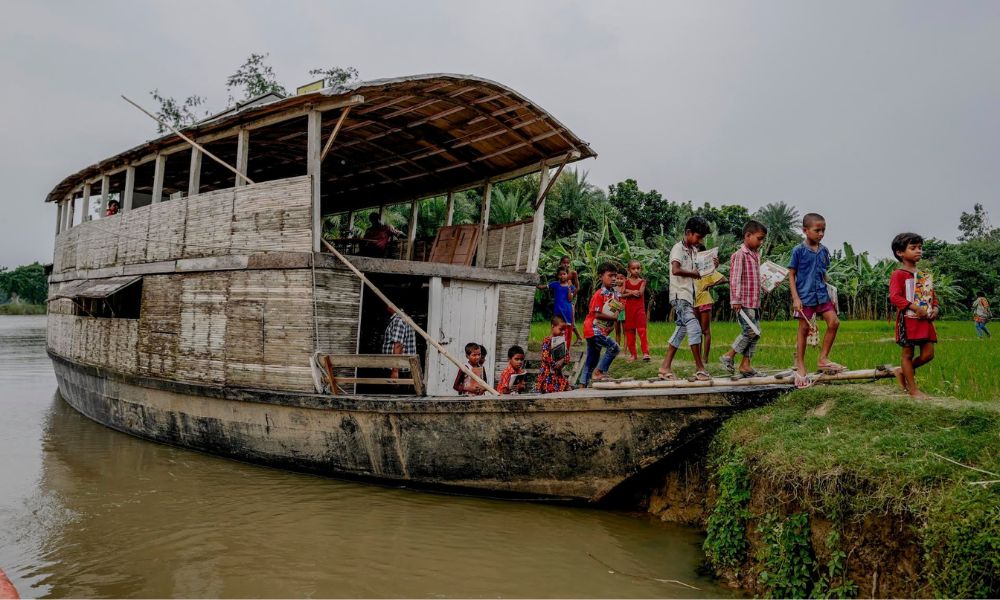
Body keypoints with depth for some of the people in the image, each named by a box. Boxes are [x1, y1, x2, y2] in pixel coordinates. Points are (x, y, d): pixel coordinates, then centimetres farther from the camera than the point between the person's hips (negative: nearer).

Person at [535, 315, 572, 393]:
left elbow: (567, 355, 9)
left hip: (558, 372, 7)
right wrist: (555, 364, -15)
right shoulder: (547, 340, -11)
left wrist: (562, 361, -11)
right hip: (548, 373, -7)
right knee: (548, 391, -9)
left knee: (568, 389, 1)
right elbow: (545, 356, -18)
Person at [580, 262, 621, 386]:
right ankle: (598, 372, -7)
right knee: (614, 348, -17)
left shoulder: (614, 293, 8)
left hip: (603, 330, 9)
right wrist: (614, 317, -18)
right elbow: (597, 314, -22)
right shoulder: (599, 294, -16)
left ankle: (583, 384, 18)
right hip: (594, 329, -9)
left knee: (593, 359, 12)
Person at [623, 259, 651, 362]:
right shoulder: (626, 282, 6)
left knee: (642, 330, -9)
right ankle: (633, 353, 13)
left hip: (640, 308, -2)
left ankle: (645, 352, -11)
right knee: (630, 331, 5)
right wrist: (632, 293, -16)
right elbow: (622, 295, -3)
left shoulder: (642, 281, 3)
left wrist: (627, 291, -9)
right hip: (629, 308, 2)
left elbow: (640, 293, -12)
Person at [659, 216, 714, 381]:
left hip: (689, 295, 9)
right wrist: (693, 273, -13)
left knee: (682, 329, 9)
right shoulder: (678, 248, -11)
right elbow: (676, 270, -26)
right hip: (679, 295, -9)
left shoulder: (694, 250, 15)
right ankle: (700, 369, -10)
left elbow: (698, 269, 22)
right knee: (694, 328, -13)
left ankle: (665, 367, 14)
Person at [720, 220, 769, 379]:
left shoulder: (756, 255, 16)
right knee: (750, 331, -12)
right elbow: (735, 278, -16)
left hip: (755, 301, 9)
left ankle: (745, 365, 12)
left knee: (756, 333, 7)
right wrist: (735, 300, -20)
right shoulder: (739, 255, -11)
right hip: (744, 302, -9)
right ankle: (729, 356, 3)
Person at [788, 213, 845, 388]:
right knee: (804, 329, 2)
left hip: (821, 294, 5)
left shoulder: (824, 251, 8)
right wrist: (795, 298, -13)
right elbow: (791, 275, -7)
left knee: (834, 322, -5)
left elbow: (823, 274, 17)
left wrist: (828, 293, 13)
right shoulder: (799, 251, -8)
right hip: (805, 296, -5)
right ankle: (800, 367, 12)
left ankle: (823, 359, 9)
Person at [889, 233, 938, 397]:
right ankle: (913, 389, 8)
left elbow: (933, 295, 20)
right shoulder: (898, 274, -8)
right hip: (908, 320, -7)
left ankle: (903, 372, 27)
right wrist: (915, 308, -23)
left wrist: (935, 308, 0)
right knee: (908, 353, 2)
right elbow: (894, 297, -19)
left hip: (925, 320, 7)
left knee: (928, 354, 4)